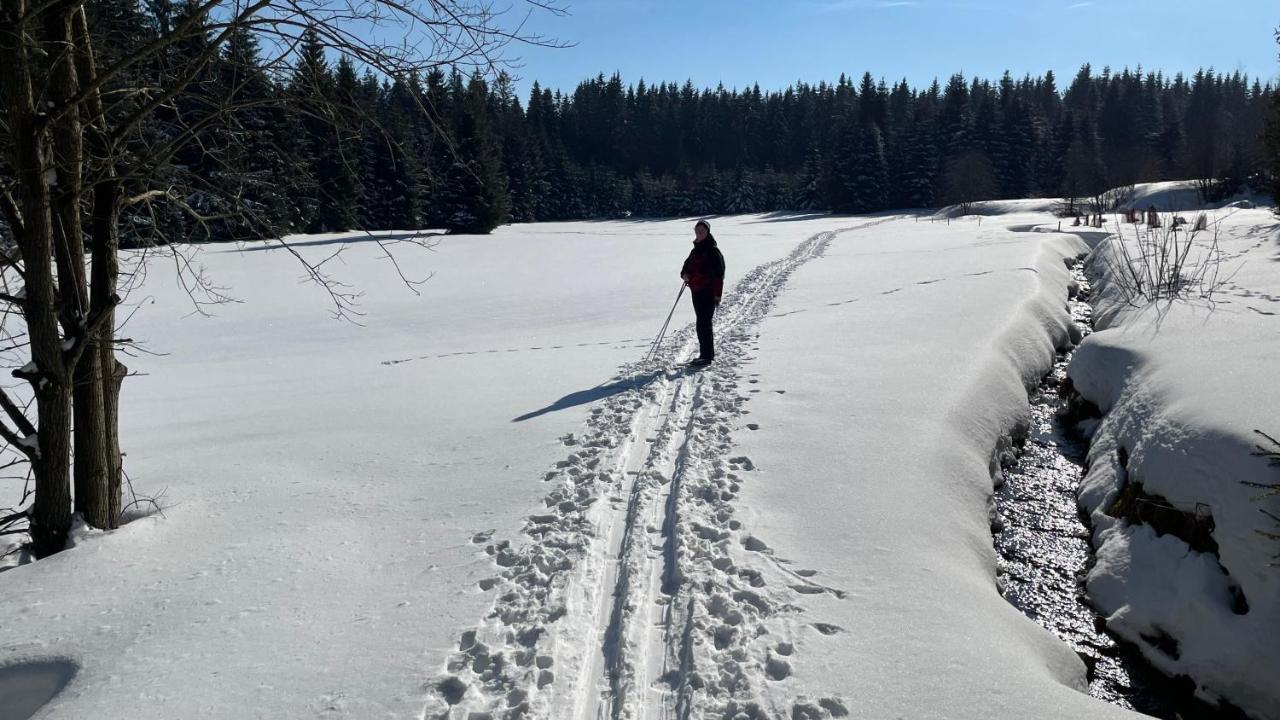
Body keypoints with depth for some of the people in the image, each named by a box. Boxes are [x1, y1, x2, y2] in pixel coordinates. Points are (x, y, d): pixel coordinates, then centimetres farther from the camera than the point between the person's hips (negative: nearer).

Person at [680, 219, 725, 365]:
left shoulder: (713, 251, -9)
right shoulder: (695, 250, 16)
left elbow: (719, 274, -13)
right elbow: (687, 265, 21)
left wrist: (717, 294, -18)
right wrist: (684, 273, -4)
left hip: (708, 292, -8)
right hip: (696, 292, 9)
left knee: (703, 324, -11)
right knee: (703, 323, 13)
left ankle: (706, 355, -7)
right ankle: (708, 353, 22)